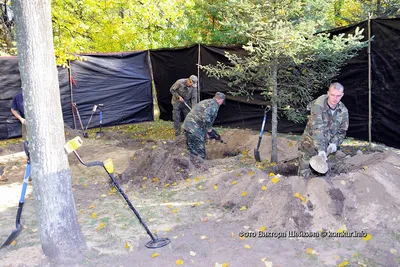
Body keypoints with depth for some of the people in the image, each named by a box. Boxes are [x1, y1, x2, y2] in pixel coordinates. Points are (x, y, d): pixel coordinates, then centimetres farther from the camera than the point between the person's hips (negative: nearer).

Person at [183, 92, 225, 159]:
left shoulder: (206, 102, 23)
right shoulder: (214, 105, -7)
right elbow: (205, 117, -24)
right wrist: (210, 130, -14)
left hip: (187, 125, 10)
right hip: (194, 129, -10)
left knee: (191, 151, 20)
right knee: (200, 155, -1)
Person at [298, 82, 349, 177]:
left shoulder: (343, 111, -4)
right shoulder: (318, 105, -21)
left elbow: (342, 131, 8)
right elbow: (317, 129, -29)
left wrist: (334, 143, -11)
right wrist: (320, 149, -37)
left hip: (325, 148, 5)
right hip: (309, 145, -4)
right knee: (305, 175, -3)